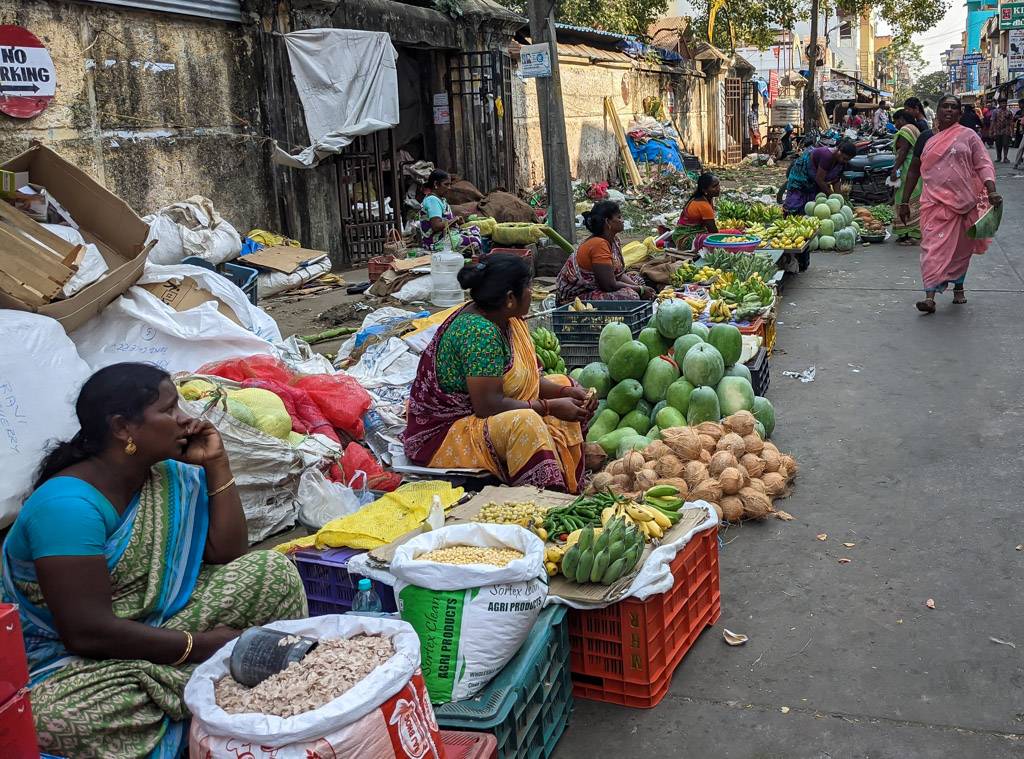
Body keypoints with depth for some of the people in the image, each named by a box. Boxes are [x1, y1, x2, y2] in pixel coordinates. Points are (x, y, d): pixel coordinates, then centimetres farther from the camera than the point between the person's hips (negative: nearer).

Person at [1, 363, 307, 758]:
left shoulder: (173, 478, -2)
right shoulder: (69, 505, -26)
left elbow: (227, 555, -2)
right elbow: (87, 633, -29)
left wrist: (217, 464, -9)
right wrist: (201, 645, -22)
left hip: (152, 627, 7)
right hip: (69, 661, -6)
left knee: (271, 571, -7)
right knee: (57, 717, -40)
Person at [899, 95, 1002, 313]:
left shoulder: (968, 135, 4)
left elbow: (984, 165, -1)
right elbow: (914, 171, 14)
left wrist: (991, 190, -18)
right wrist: (904, 202, 13)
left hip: (964, 202, 0)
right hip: (936, 202, 0)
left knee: (961, 248, 10)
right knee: (934, 246, -11)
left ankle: (958, 287, 29)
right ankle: (930, 296, -17)